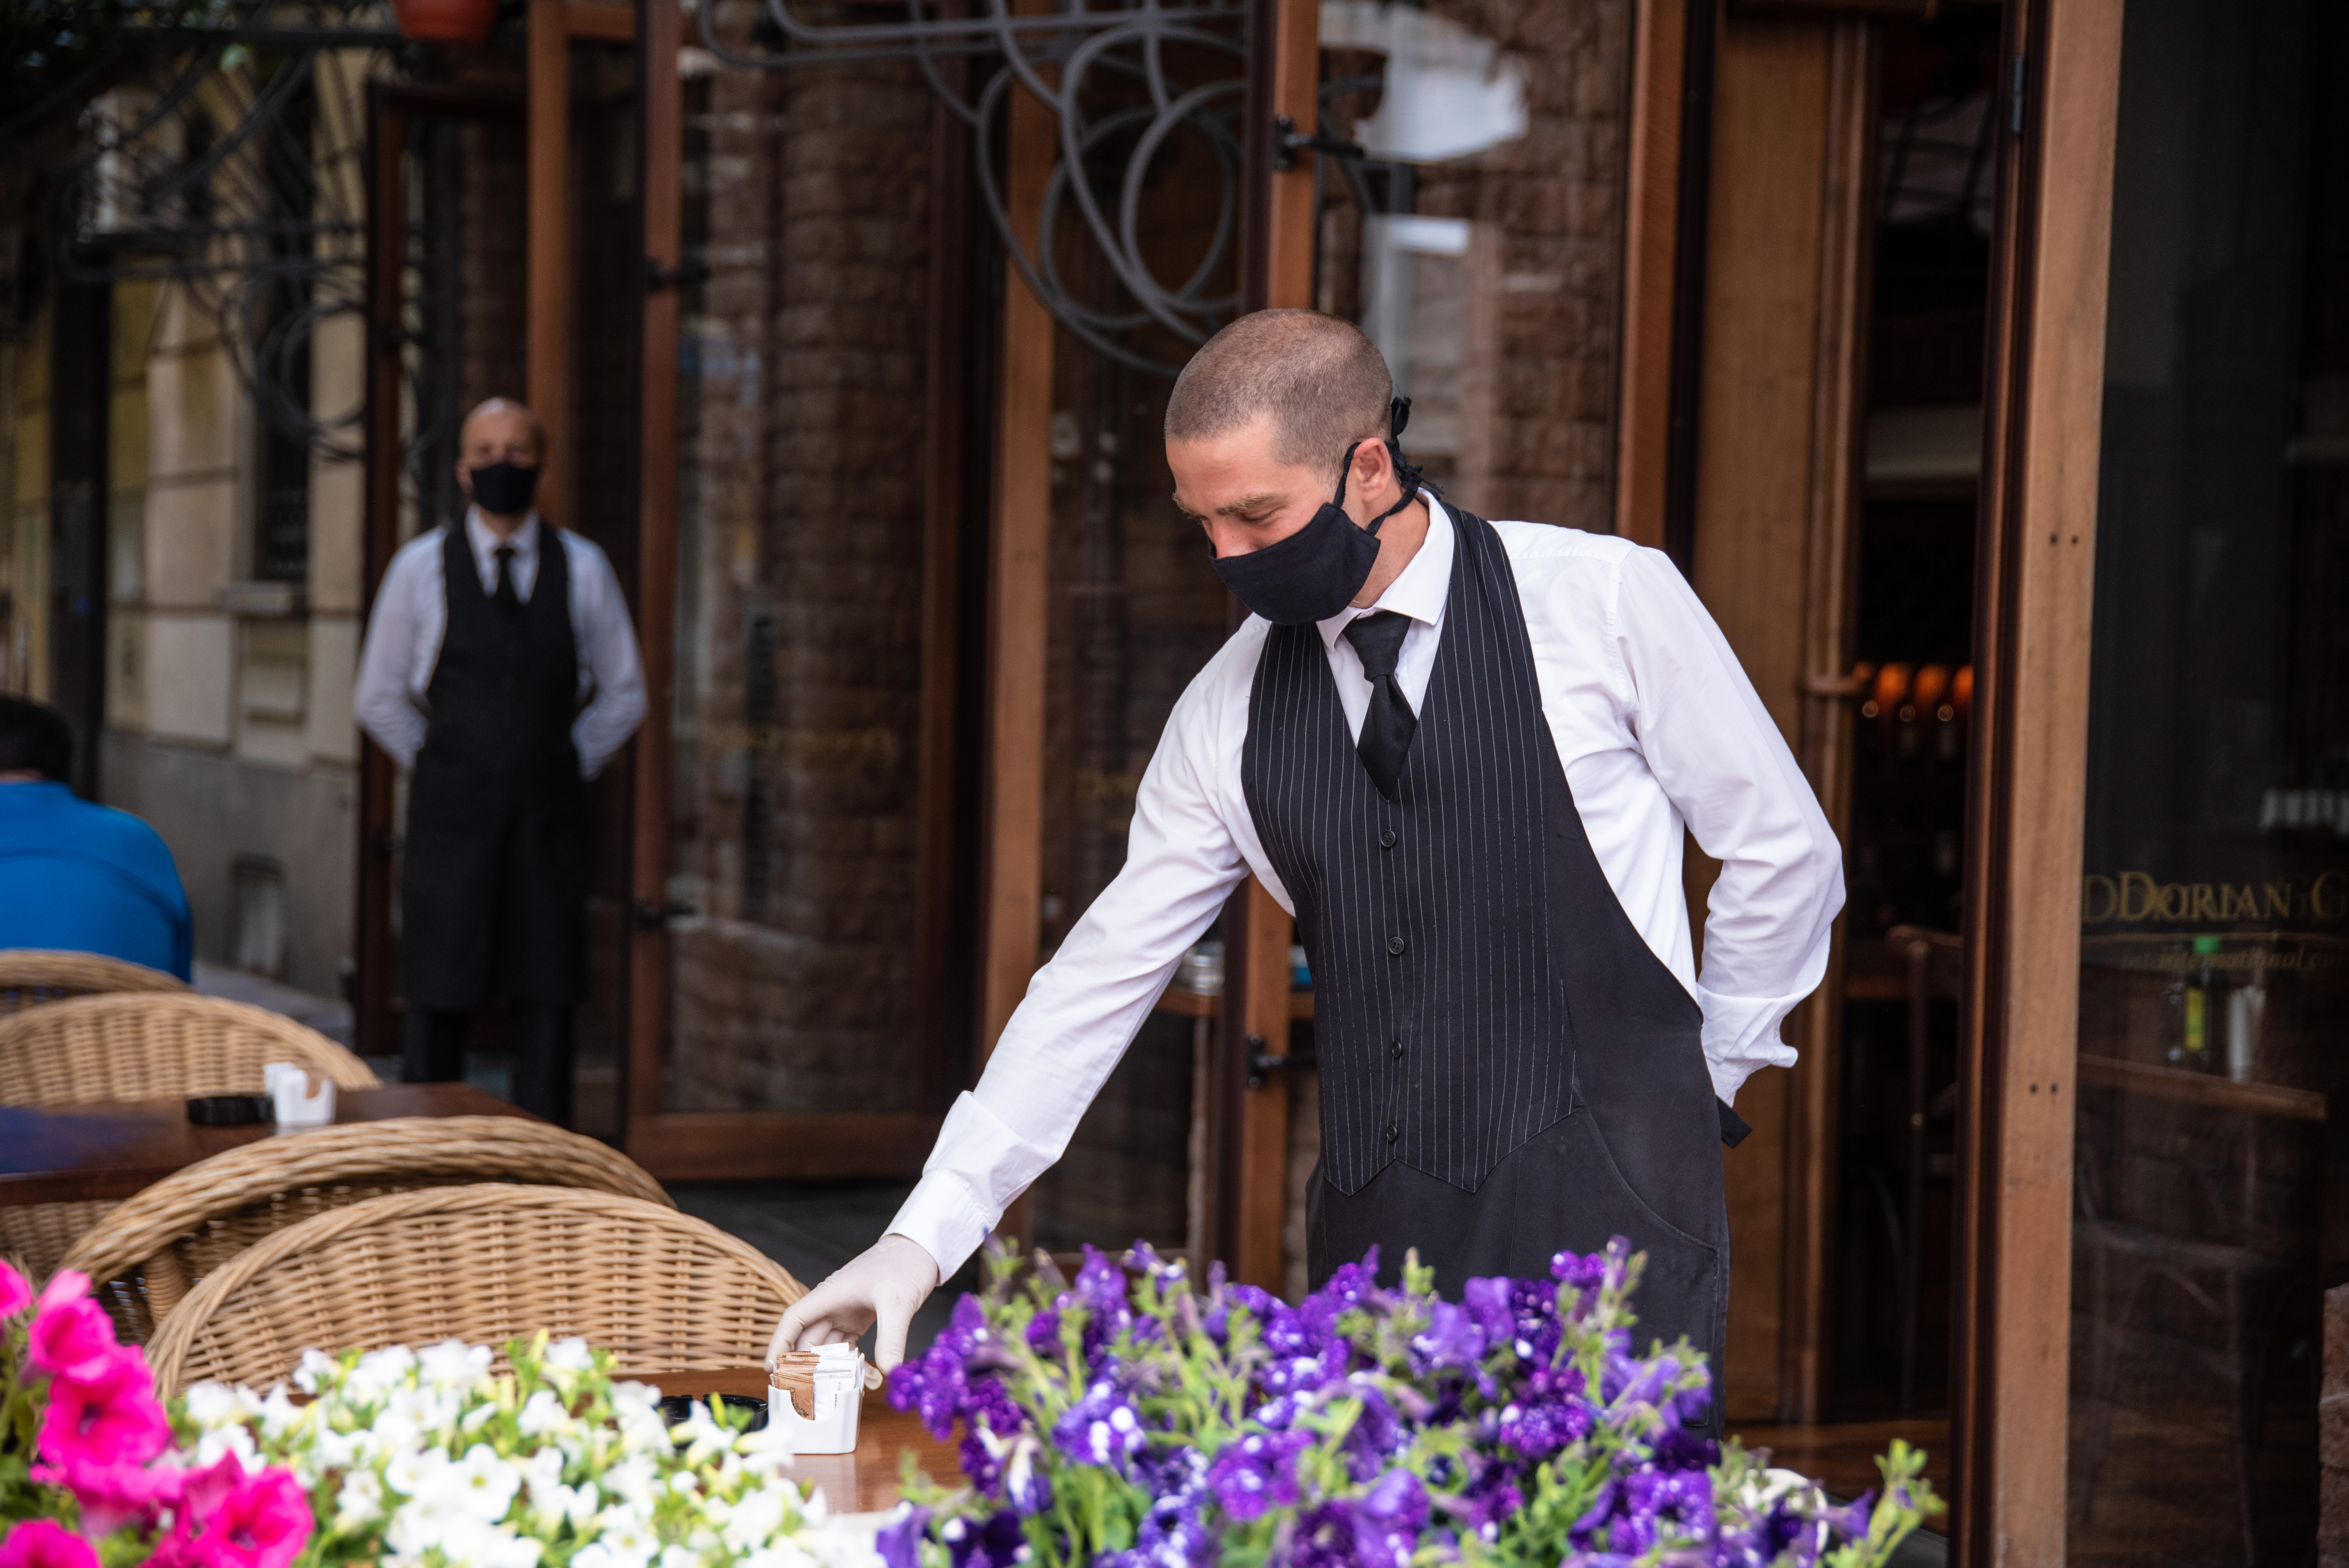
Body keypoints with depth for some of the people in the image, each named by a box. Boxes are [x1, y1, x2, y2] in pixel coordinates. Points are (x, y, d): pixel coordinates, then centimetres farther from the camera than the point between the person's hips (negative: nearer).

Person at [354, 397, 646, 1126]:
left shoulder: (584, 569, 5)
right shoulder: (421, 568, 2)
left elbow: (623, 695, 14)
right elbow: (381, 699, 10)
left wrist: (571, 765, 7)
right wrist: (441, 769, 6)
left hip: (549, 817, 1)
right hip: (450, 813, -1)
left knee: (547, 997, 1)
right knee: (438, 998, 0)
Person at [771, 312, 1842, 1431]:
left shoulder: (1604, 602, -3)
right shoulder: (1230, 710, 7)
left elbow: (1786, 855, 5)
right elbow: (1103, 974, 9)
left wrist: (1695, 1078, 8)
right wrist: (927, 1233, 3)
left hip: (1604, 1211, -3)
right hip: (1374, 1233, 4)